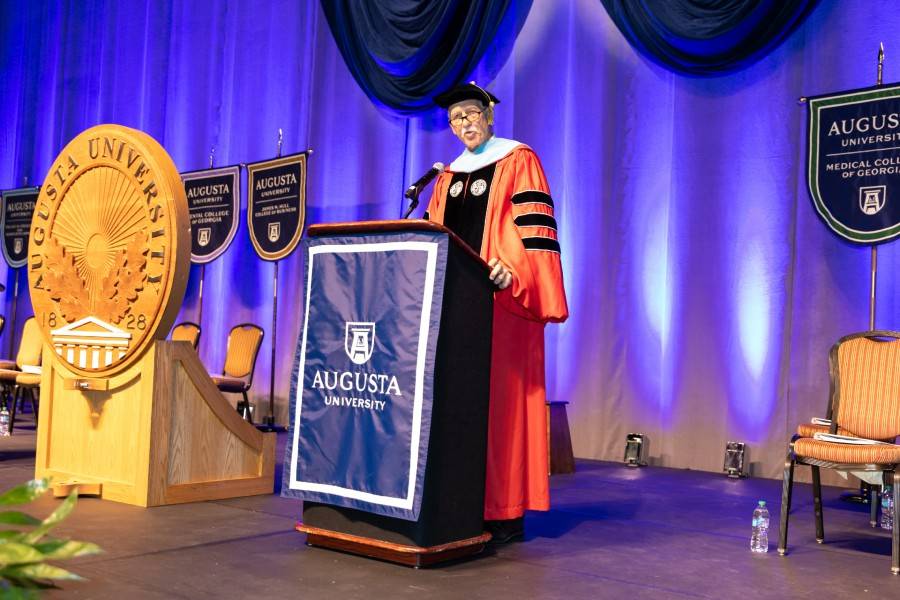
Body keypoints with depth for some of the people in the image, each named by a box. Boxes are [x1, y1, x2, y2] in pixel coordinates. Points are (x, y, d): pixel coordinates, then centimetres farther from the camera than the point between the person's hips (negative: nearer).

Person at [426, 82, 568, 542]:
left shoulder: (518, 161, 1)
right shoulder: (448, 175, 20)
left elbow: (534, 228, -10)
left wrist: (513, 273, -24)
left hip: (502, 301, -6)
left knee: (500, 397, -7)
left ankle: (505, 510, -2)